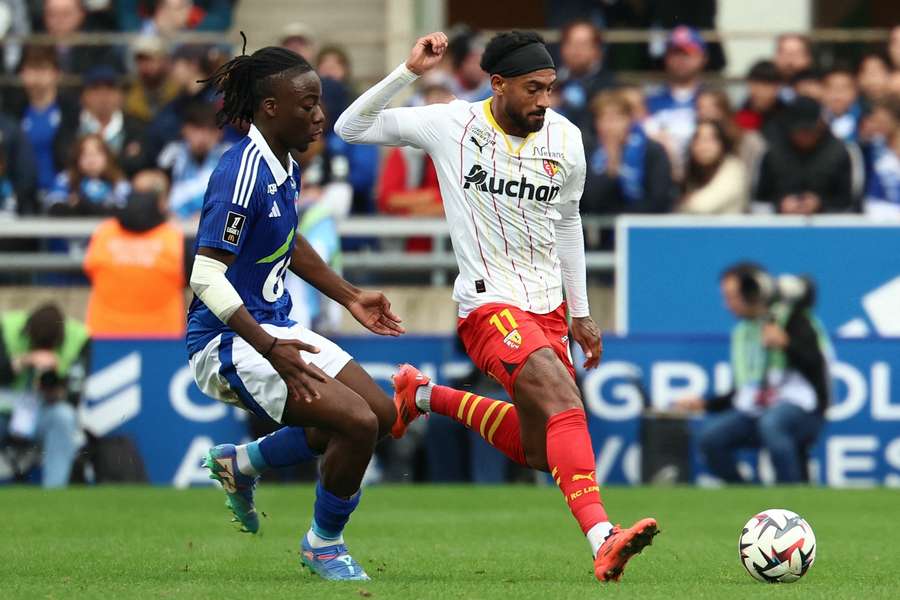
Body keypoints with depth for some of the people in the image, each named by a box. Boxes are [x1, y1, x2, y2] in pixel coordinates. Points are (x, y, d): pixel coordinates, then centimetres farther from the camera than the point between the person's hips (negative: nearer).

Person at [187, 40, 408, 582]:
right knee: (357, 423, -20)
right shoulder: (243, 173, -23)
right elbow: (207, 277, -27)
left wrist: (350, 297, 23)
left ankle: (240, 463, 24)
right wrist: (271, 350, -33)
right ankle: (324, 545, 4)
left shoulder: (285, 166, 7)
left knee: (381, 413, 10)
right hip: (230, 340, -10)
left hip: (276, 328, 10)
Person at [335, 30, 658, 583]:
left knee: (537, 453, 14)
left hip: (549, 308, 6)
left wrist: (580, 313, 19)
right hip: (491, 305, -6)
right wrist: (409, 73, -18)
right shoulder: (452, 125, -9)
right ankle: (603, 541, -37)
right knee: (566, 405, -28)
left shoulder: (566, 138, 1)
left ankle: (424, 396, 33)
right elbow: (350, 128, -6)